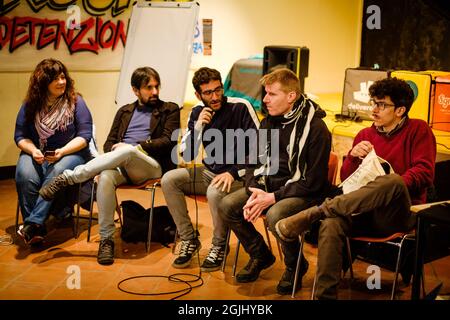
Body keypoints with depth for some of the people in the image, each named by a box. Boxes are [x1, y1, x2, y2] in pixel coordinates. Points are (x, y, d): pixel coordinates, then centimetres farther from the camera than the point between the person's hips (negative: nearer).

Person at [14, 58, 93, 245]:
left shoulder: (75, 102, 2)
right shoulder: (30, 106, 8)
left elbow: (84, 136, -4)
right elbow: (20, 136, 8)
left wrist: (62, 151, -19)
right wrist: (33, 150, -14)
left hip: (71, 153, -2)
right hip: (37, 155, 2)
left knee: (55, 175, -36)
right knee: (25, 176, -31)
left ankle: (33, 223, -36)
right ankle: (36, 229, -25)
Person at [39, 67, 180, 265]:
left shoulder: (169, 110, 15)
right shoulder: (125, 111, 26)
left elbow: (168, 141, 0)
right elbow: (109, 143, 19)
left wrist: (134, 147, -9)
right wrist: (116, 151, -6)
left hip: (151, 166, -3)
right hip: (121, 166, 3)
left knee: (128, 151, -38)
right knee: (105, 177, -35)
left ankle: (67, 178, -32)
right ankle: (106, 240, -28)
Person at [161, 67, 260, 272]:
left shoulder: (240, 107, -13)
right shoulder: (197, 112, 3)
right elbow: (187, 155, 0)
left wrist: (233, 173, -21)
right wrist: (198, 126, -14)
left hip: (238, 176, -6)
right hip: (210, 172, 6)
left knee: (215, 192, -35)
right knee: (168, 180, -13)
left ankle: (219, 246, -8)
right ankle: (189, 240, -2)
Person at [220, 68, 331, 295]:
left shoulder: (315, 128, -17)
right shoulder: (269, 122, 5)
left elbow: (314, 181, -19)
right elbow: (253, 161, 10)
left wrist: (273, 197, -22)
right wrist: (254, 190, -10)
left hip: (303, 193, -7)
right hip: (270, 184, 7)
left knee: (275, 215, -35)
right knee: (228, 205, -10)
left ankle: (295, 266, -4)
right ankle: (260, 255, 12)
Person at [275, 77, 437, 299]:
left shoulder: (418, 130, 8)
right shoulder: (365, 135, 18)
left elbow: (424, 173, -3)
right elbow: (346, 180, 17)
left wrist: (391, 187, -18)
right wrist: (353, 157, -4)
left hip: (399, 215, -3)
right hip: (367, 212, 3)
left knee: (393, 181, -38)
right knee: (331, 223, -31)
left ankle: (313, 213, -33)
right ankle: (324, 295, -30)